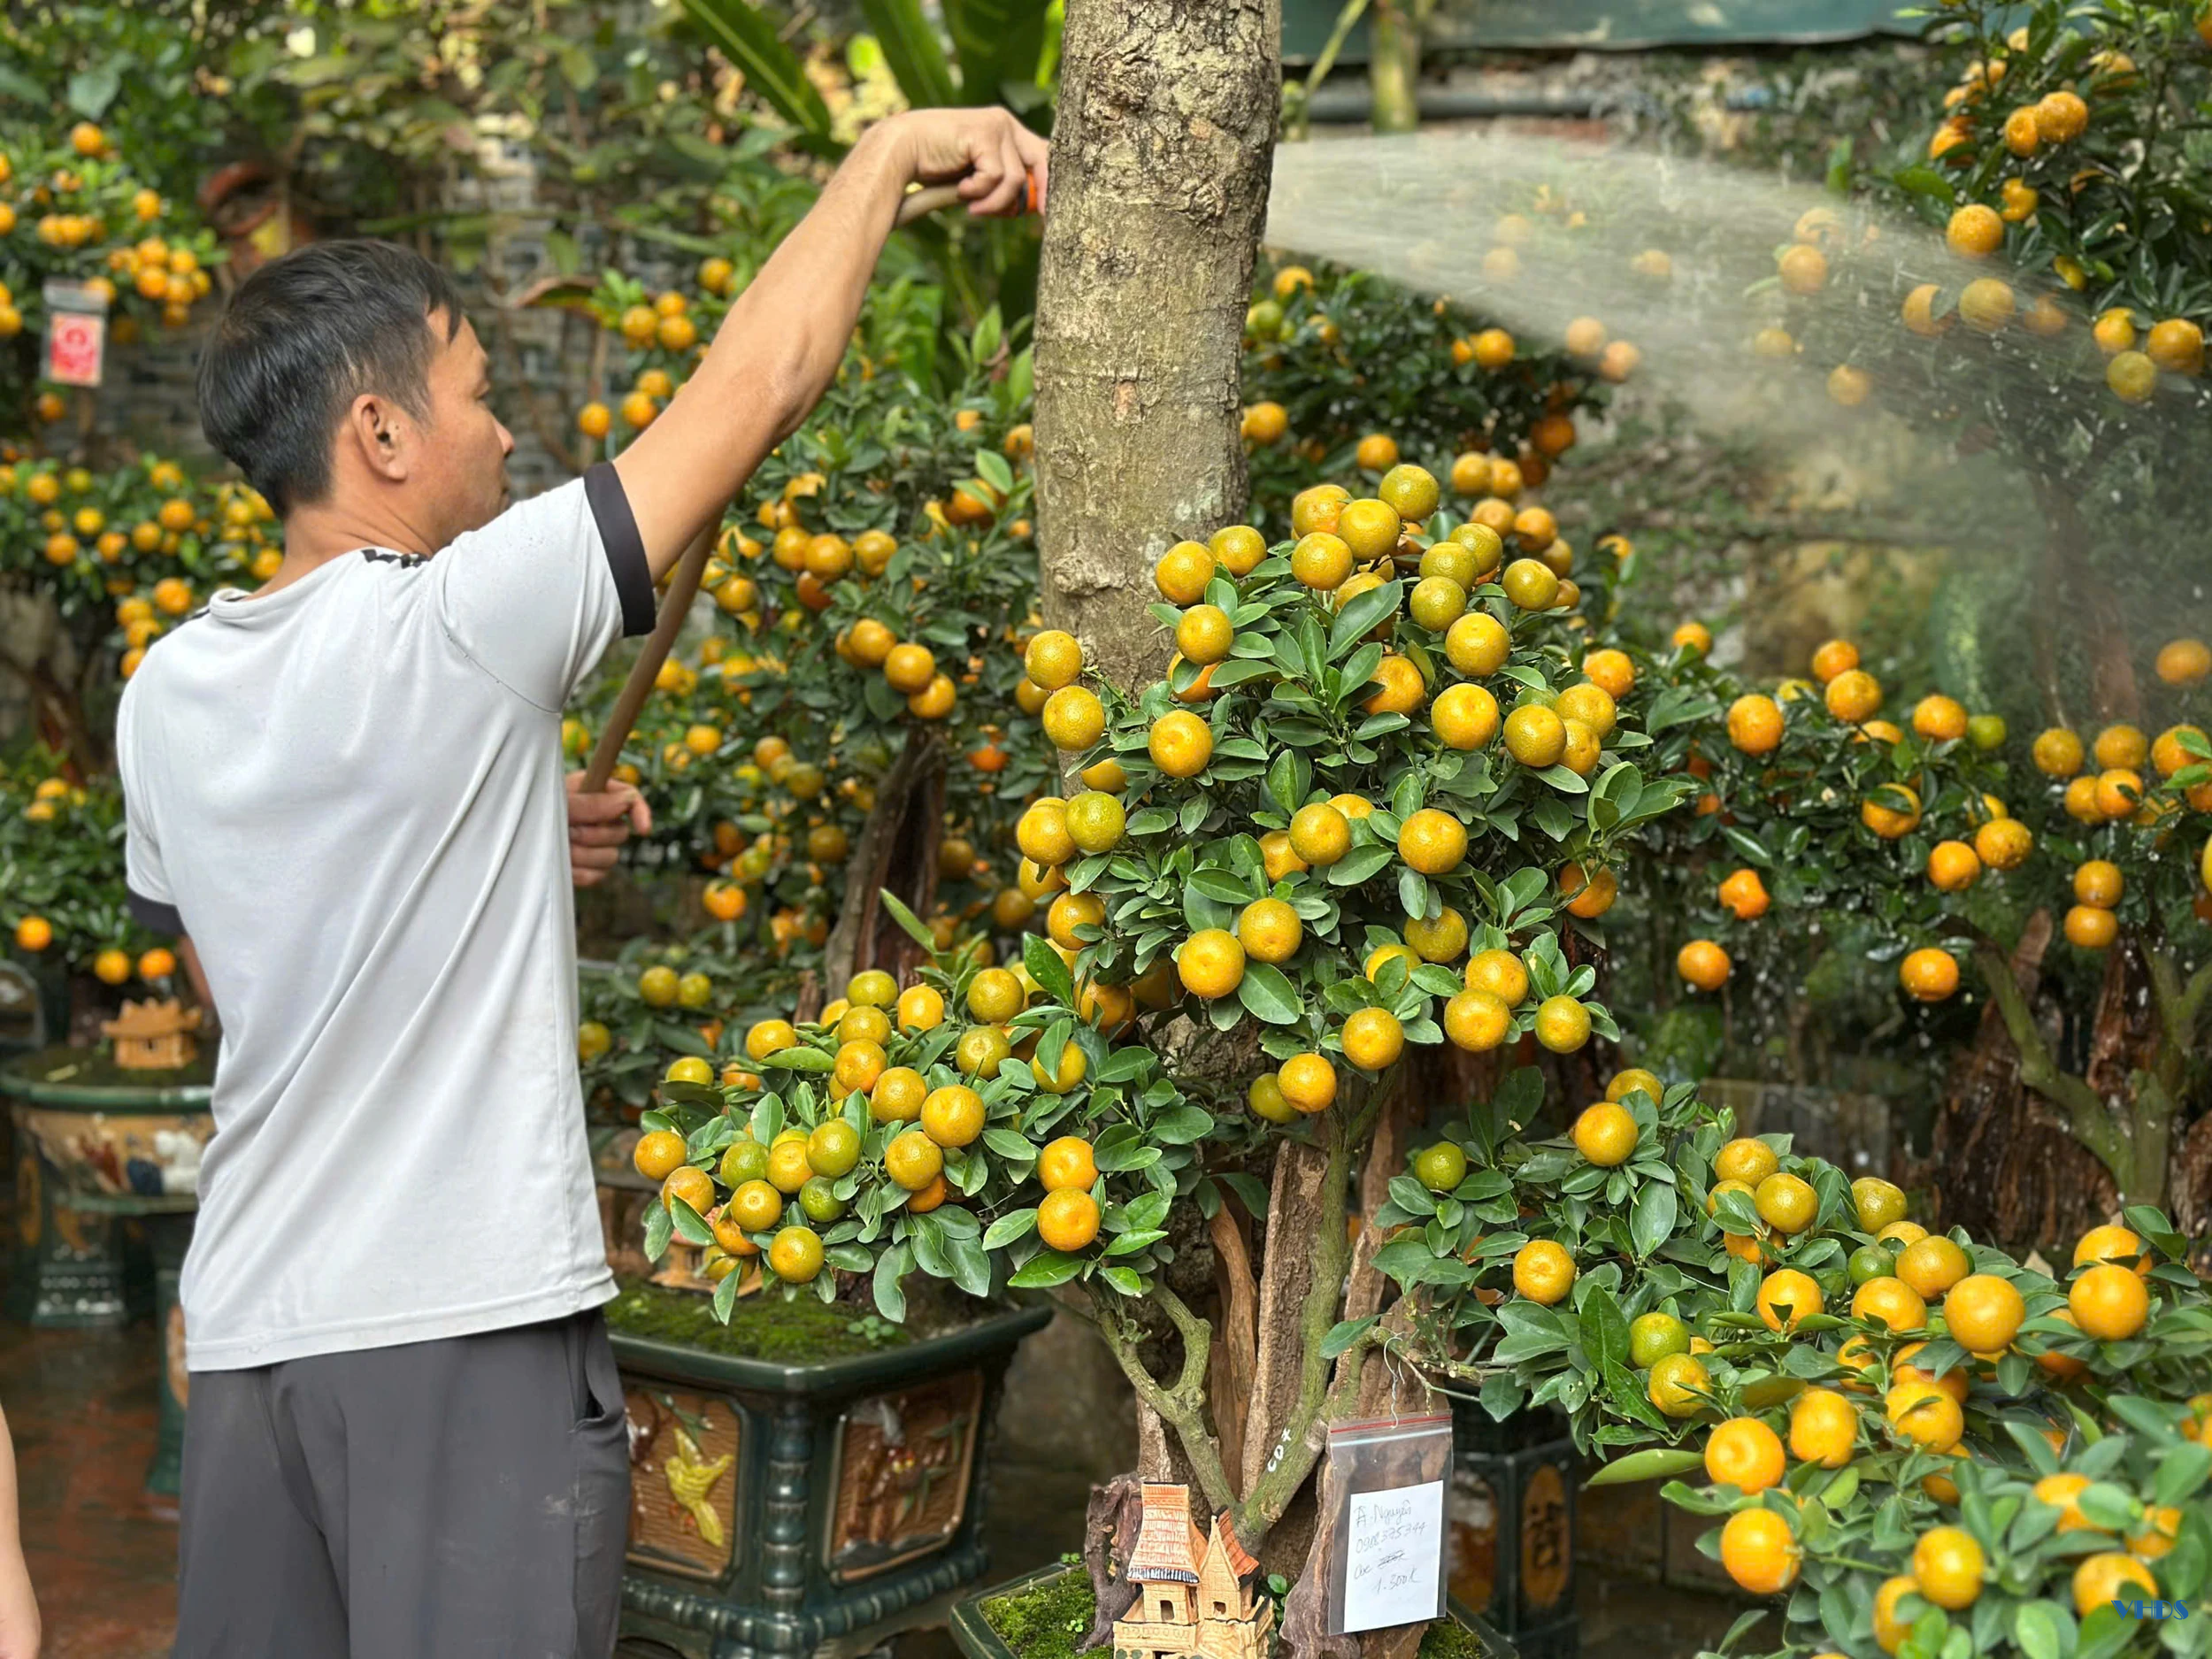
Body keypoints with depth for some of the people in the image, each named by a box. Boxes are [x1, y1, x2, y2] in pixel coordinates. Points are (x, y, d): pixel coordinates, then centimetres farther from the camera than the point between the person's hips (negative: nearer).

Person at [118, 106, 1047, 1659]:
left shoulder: (165, 696, 6)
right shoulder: (452, 628, -15)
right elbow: (760, 383, -10)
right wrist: (896, 149, 2)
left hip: (251, 1327, 7)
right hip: (468, 1323, -7)